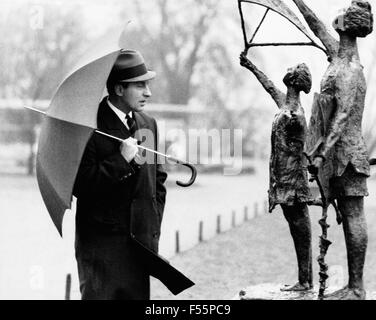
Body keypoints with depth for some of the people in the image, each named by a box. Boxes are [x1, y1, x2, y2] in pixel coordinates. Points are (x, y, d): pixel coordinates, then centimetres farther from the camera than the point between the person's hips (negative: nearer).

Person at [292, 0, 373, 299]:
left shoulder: (349, 72, -16)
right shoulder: (338, 53, 10)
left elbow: (342, 117, -22)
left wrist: (322, 154, -26)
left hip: (346, 150, -9)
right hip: (338, 151, 9)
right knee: (348, 217, 8)